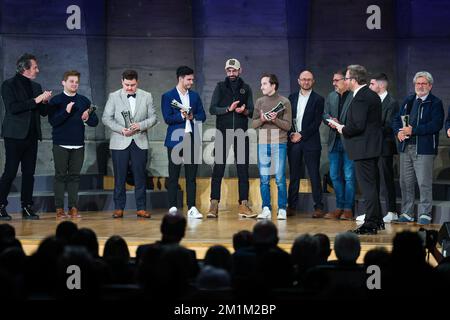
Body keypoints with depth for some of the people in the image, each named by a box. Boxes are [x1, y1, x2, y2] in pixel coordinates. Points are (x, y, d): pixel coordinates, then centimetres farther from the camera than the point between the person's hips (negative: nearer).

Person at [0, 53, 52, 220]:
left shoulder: (36, 87, 16)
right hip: (15, 136, -6)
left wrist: (44, 101, -4)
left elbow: (43, 112, 17)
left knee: (29, 173, 6)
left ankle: (27, 207, 11)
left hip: (31, 136, 6)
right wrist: (35, 100, -16)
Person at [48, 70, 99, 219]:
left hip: (78, 145, 3)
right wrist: (66, 112, -20)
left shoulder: (84, 101, 10)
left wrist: (87, 118, -12)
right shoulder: (56, 101, 1)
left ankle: (73, 208, 5)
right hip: (61, 144, -3)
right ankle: (59, 208, 2)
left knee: (75, 176, 3)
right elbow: (53, 121, -9)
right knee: (60, 176, 0)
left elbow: (95, 122, 9)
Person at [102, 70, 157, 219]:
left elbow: (153, 118, 6)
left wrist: (140, 125, -13)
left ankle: (141, 208, 7)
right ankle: (119, 208, 7)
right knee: (119, 177, 1)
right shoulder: (114, 97, 3)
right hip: (120, 143, -1)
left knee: (140, 176, 2)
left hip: (140, 142, 1)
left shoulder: (146, 96, 7)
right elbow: (106, 118, 0)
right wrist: (121, 129, -14)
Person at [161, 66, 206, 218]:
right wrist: (182, 116, -17)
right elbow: (167, 118, -8)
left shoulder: (195, 96, 14)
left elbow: (202, 116, 11)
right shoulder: (168, 96, 0)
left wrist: (193, 117, -7)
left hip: (192, 139, 4)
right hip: (176, 140, -4)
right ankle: (173, 208, 6)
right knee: (173, 176, 1)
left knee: (191, 176, 3)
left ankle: (191, 208, 5)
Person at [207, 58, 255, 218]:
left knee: (243, 169, 0)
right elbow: (212, 109, 0)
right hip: (223, 132, -1)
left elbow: (252, 112, 9)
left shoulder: (246, 88, 13)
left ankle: (244, 205, 3)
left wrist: (244, 111, -14)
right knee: (218, 168, -4)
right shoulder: (220, 87, 9)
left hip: (241, 133, 2)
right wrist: (228, 109, -15)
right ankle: (214, 204, -4)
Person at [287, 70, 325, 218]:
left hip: (310, 141, -3)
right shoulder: (292, 98, 12)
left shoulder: (318, 99, 1)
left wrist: (301, 135, -11)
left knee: (314, 175, -4)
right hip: (293, 140, 3)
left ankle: (318, 207, -1)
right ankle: (292, 206, 10)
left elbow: (317, 122, -5)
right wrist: (291, 133, -4)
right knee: (294, 175, 6)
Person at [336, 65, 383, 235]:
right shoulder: (373, 95, 13)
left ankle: (370, 224, -3)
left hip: (363, 149, -10)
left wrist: (343, 129, -7)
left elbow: (358, 126, -25)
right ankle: (377, 220, 25)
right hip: (373, 147, 11)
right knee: (373, 185, 17)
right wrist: (345, 127, 14)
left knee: (368, 186, -6)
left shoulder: (360, 98, -19)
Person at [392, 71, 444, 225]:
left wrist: (413, 130, -19)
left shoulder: (435, 103, -3)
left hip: (424, 149, -6)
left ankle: (425, 214, 4)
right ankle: (407, 213, 18)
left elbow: (436, 125, -16)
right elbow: (397, 119, 17)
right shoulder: (408, 101, 16)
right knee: (406, 182, 9)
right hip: (406, 147, 6)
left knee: (424, 183, -5)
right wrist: (399, 132, -5)